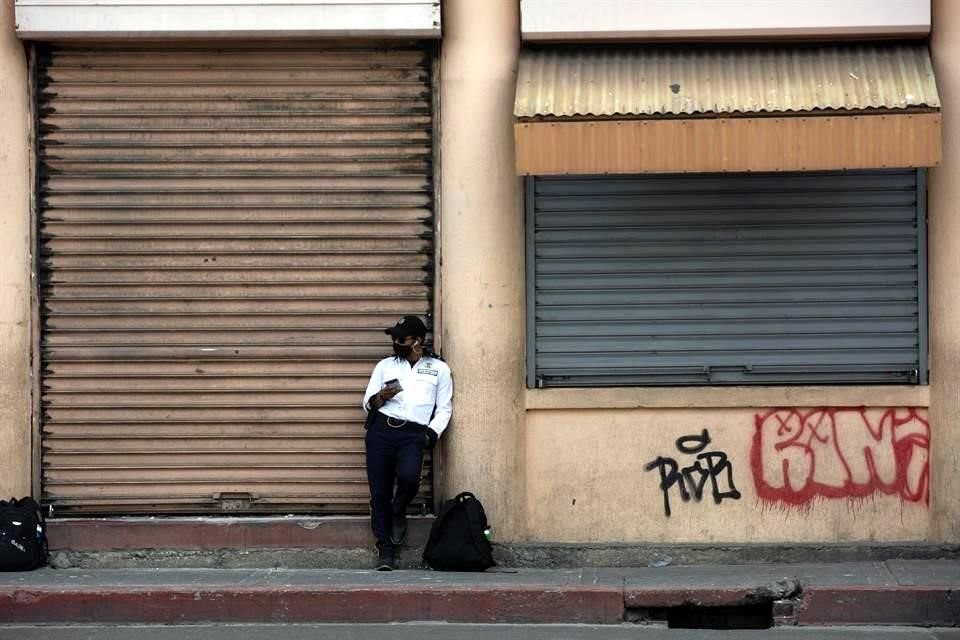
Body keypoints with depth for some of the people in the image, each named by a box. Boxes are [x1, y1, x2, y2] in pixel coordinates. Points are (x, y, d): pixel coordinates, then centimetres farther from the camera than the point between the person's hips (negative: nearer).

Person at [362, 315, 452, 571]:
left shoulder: (439, 369, 14)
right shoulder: (385, 365, 19)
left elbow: (444, 409, 12)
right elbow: (368, 404, 16)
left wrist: (431, 434, -5)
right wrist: (381, 396, -7)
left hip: (413, 434, -2)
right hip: (381, 430, 2)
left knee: (408, 476, -29)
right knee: (379, 492, -5)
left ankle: (398, 512, 4)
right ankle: (386, 550, 3)